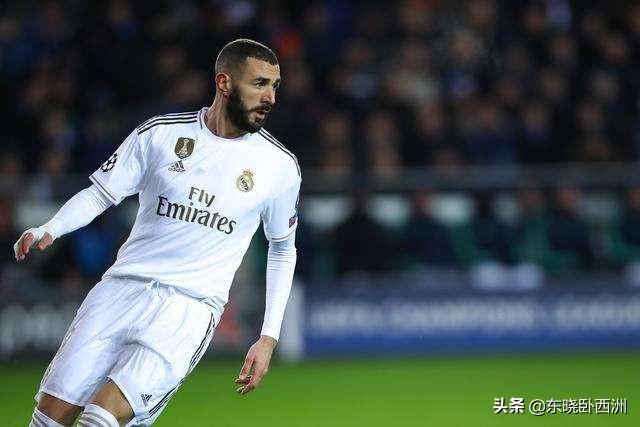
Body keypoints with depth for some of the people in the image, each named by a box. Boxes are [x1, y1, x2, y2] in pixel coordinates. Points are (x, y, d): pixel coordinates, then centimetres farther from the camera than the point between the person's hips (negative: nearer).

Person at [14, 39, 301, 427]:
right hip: (123, 288, 2)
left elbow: (283, 249, 14)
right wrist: (47, 230, -15)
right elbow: (100, 194, 5)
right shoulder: (159, 133, 1)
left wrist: (269, 339, 8)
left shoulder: (280, 166, 2)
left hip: (190, 307, -2)